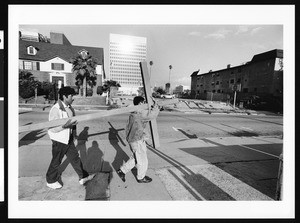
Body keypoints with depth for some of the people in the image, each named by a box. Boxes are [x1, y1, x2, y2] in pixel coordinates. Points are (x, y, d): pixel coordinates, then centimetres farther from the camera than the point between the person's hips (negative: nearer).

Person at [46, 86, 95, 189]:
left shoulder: (69, 107, 1)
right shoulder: (56, 109, -24)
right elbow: (52, 128, -25)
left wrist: (74, 132, 11)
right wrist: (66, 125, -35)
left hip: (68, 139, 7)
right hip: (59, 140, -7)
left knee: (75, 158, 14)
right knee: (56, 161, 13)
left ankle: (83, 177, 27)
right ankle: (51, 181, 38)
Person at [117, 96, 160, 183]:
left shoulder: (133, 113, 10)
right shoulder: (141, 113, -21)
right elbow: (153, 114, -25)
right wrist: (155, 105, -9)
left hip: (132, 139, 10)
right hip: (137, 141, -10)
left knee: (135, 158, 25)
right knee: (142, 160, 11)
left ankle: (122, 170, 31)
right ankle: (141, 177, 32)